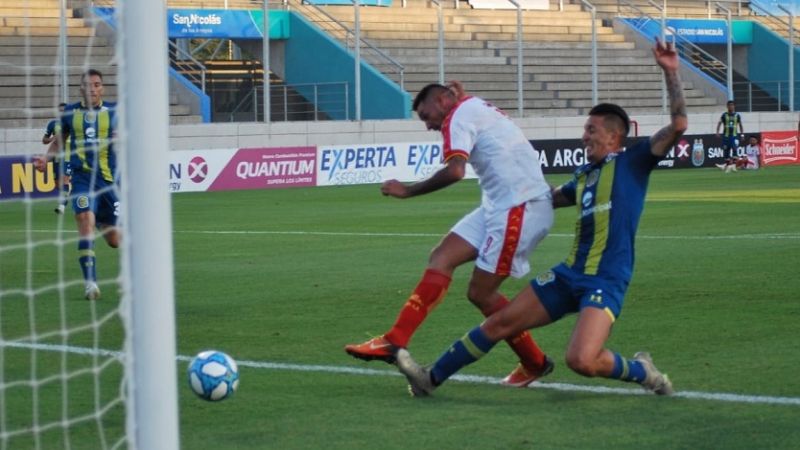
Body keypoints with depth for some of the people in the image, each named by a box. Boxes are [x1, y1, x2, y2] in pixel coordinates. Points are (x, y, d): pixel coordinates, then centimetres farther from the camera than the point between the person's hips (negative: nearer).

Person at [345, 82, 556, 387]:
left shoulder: (458, 115, -7)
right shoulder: (476, 108, 22)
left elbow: (454, 171, -21)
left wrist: (408, 190, -11)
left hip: (520, 208, -10)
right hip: (500, 207, 10)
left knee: (481, 293, -3)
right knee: (442, 257, 3)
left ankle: (535, 364, 13)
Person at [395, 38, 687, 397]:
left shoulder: (632, 163, -3)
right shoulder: (584, 175, 17)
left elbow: (678, 125, -13)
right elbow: (550, 197, 35)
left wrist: (671, 73, -18)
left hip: (606, 282, -7)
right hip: (570, 274, 7)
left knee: (581, 360, -26)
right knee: (500, 322, 5)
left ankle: (641, 372, 4)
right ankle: (432, 378, 15)